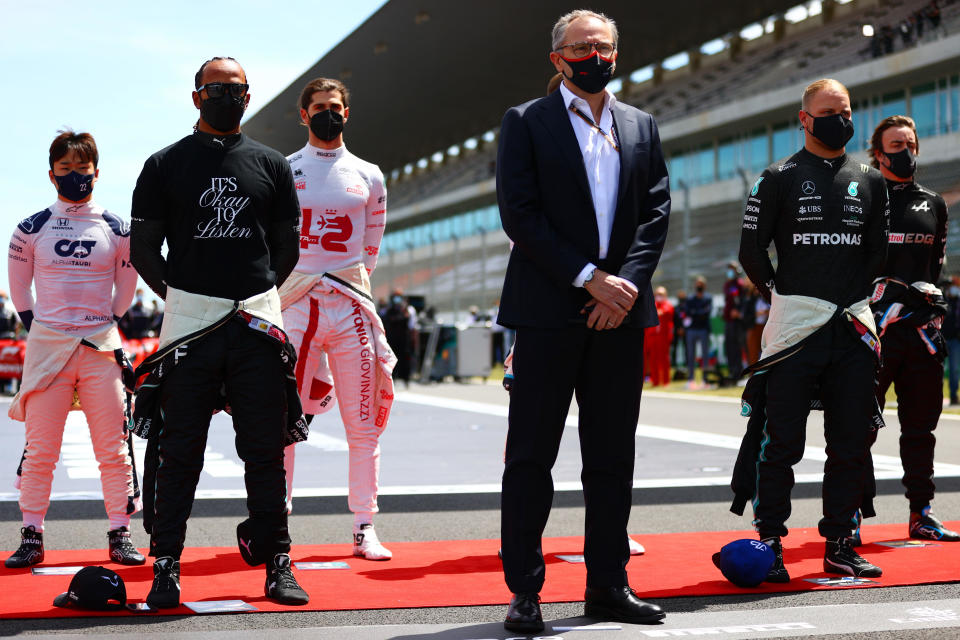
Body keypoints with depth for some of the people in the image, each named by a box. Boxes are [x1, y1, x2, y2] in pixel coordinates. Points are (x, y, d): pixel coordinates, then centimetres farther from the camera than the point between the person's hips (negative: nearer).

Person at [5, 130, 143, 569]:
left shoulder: (116, 229, 5)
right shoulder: (32, 229, 4)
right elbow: (19, 286, 12)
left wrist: (105, 325, 8)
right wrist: (36, 328, 7)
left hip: (101, 348, 1)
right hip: (46, 345, 0)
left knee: (114, 448, 1)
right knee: (39, 450, 1)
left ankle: (120, 537, 9)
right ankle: (32, 537, 10)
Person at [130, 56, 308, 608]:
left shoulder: (271, 165, 12)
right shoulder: (165, 165, 6)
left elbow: (289, 246, 16)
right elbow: (143, 249, 7)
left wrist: (257, 294, 11)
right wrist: (181, 296, 4)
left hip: (257, 318, 2)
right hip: (189, 319, -1)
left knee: (266, 448, 4)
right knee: (180, 448, 0)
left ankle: (277, 562, 11)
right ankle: (167, 564, 8)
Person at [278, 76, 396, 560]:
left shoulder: (368, 177, 12)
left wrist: (342, 283, 12)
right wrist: (299, 284, 7)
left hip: (351, 307, 2)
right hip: (294, 306, -2)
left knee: (363, 426, 2)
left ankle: (364, 529, 10)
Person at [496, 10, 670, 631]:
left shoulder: (642, 127, 15)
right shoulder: (526, 122, 2)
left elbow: (657, 212, 8)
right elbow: (520, 214, -7)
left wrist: (627, 283, -8)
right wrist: (589, 278, -13)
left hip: (620, 309, 4)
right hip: (549, 310, -4)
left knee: (613, 457, 8)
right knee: (531, 457, -2)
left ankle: (608, 585, 17)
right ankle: (525, 592, 5)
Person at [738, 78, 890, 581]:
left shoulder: (870, 182, 14)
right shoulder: (779, 179, 1)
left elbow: (877, 252, 21)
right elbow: (752, 249, 3)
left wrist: (856, 301, 16)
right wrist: (783, 297, 4)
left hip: (853, 328, 4)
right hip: (797, 327, -4)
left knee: (851, 442, 6)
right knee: (783, 443, -4)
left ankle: (838, 544, 16)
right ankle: (770, 544, 5)